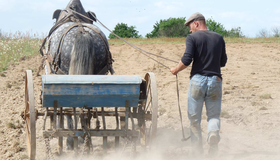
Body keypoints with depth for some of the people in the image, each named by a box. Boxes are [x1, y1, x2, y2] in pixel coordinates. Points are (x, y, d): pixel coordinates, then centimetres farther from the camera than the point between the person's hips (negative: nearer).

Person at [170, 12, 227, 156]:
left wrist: (175, 70, 3)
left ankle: (197, 150, 11)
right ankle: (213, 132, -21)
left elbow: (186, 60, -14)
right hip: (215, 80, 3)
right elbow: (223, 62, 15)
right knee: (214, 115, 11)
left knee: (194, 118, 9)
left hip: (197, 80, -3)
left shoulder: (192, 38, -4)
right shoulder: (219, 38, 9)